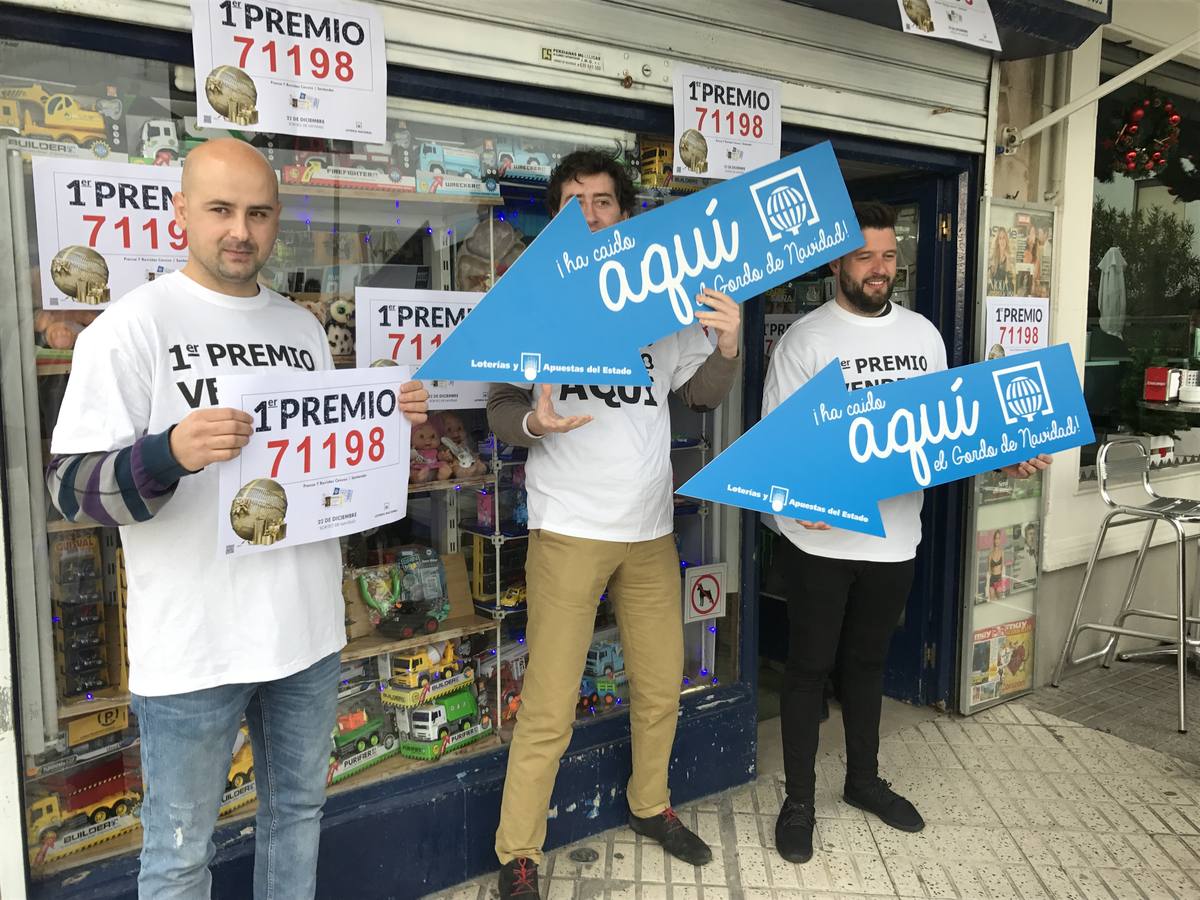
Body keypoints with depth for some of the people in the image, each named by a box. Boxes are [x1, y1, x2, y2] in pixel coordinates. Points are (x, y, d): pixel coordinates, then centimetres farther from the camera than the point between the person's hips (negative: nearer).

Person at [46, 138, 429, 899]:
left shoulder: (304, 327, 10)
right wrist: (170, 453, -31)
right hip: (194, 643, -5)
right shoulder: (132, 326, -8)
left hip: (308, 628, 5)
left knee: (299, 811, 21)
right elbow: (72, 487, -13)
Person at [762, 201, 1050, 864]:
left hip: (895, 533, 5)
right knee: (809, 667, 7)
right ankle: (799, 799, 22)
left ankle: (864, 778, 39)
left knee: (867, 660, 20)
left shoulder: (923, 334, 8)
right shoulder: (807, 338, -9)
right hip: (824, 533, -5)